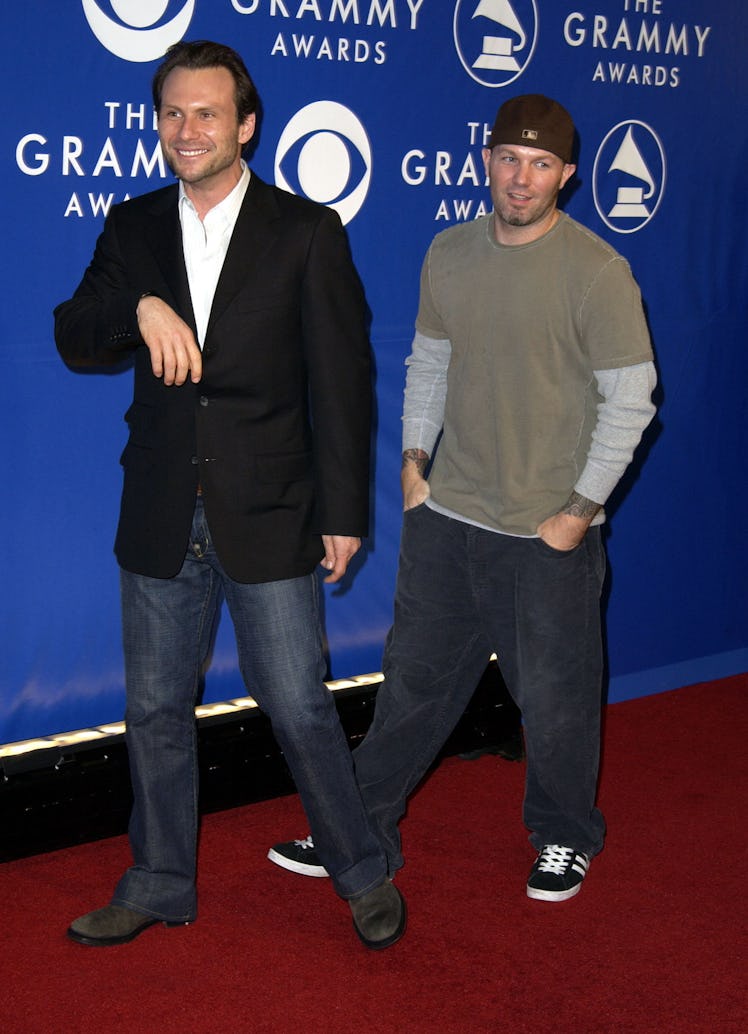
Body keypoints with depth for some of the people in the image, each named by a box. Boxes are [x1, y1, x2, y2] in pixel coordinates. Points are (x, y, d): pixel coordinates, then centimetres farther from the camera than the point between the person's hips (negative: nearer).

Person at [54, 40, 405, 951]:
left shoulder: (307, 233, -4)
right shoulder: (133, 228, 7)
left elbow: (340, 381, -4)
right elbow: (73, 340, -1)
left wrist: (344, 513, -6)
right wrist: (139, 306, -22)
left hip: (268, 517, -4)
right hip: (160, 520, 4)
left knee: (299, 708, 2)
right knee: (155, 710, 13)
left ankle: (361, 872, 23)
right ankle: (159, 884, 30)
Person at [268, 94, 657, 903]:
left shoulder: (597, 272, -12)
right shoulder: (450, 254, 4)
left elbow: (630, 399, -10)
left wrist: (579, 510, -11)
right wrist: (413, 462, 8)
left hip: (548, 533, -4)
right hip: (445, 515, 4)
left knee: (554, 698, 8)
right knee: (415, 679, 12)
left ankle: (564, 840, 31)